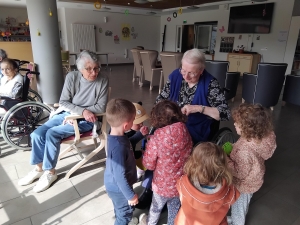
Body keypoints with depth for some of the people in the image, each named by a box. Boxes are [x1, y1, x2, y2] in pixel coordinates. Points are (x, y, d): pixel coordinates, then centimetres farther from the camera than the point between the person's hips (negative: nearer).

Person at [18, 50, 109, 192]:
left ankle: (50, 172, -3)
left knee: (52, 134, -24)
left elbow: (101, 107, -12)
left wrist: (84, 113, -19)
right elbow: (63, 102, -5)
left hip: (85, 121, -4)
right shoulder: (72, 76, -6)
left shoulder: (103, 81, -13)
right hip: (65, 114, 5)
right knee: (37, 134, -11)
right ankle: (38, 169, 13)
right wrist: (82, 110, -21)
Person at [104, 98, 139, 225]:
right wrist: (131, 195, -18)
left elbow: (128, 145, 10)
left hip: (113, 184, 9)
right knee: (126, 211, 20)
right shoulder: (118, 147, -40)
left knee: (120, 209, 35)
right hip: (119, 188, -9)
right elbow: (120, 176, -31)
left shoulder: (115, 135, -13)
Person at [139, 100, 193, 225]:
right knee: (175, 210, 28)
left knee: (156, 207, 28)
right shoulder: (185, 133, -16)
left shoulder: (156, 139, -29)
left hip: (162, 185, -2)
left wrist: (149, 145, -2)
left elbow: (149, 165, -17)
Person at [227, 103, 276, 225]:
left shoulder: (246, 150, -43)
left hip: (243, 184, -8)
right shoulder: (261, 137, -17)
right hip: (252, 180, 8)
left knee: (238, 206, 23)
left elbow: (240, 173, -31)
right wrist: (233, 149, -6)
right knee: (242, 205, 34)